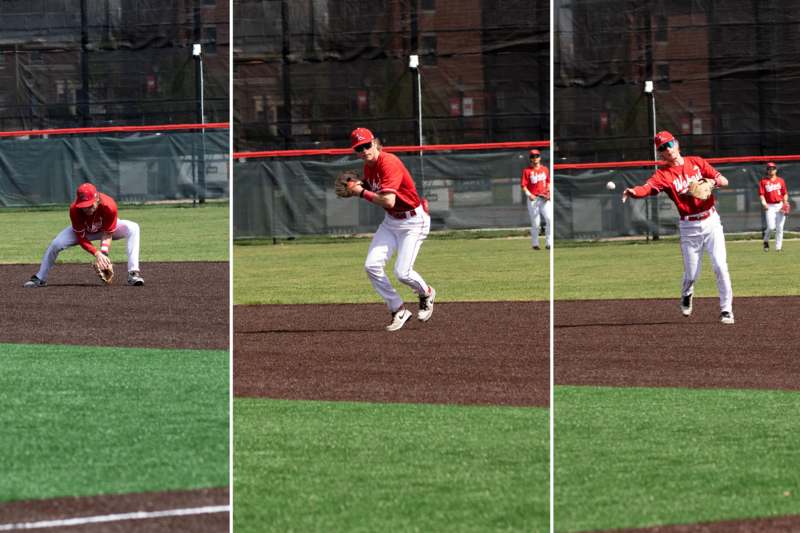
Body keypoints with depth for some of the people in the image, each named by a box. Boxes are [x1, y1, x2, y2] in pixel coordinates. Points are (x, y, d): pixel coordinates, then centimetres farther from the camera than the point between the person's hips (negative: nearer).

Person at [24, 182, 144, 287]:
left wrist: (104, 252, -43)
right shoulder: (74, 210, -36)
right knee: (56, 244, -23)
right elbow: (81, 239, -27)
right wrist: (96, 253, -41)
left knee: (132, 228, -28)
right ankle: (39, 278, 0)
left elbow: (108, 234, -27)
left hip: (105, 228, 0)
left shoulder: (109, 206, -38)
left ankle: (133, 273, -31)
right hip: (84, 230, 0)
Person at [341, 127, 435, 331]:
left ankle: (426, 294, 21)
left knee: (402, 273, -14)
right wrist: (359, 186, -2)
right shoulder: (368, 166, 2)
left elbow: (388, 201, -33)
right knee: (372, 265, -7)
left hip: (414, 221, -8)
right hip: (390, 221, 8)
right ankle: (398, 311, 6)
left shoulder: (389, 163, -25)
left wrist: (362, 192, -23)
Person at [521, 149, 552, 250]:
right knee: (535, 223, 0)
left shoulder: (544, 169, 10)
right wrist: (529, 194, -21)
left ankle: (549, 243, -4)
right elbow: (524, 186, -6)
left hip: (544, 198, 3)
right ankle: (535, 244, 12)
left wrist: (549, 192, 4)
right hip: (533, 199, -3)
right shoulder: (527, 171, -2)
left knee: (550, 219, -9)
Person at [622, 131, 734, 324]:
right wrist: (633, 192, -47)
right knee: (691, 274, 1)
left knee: (720, 266, -7)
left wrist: (712, 181, -23)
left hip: (711, 221, 1)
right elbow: (648, 187, -25)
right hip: (689, 227, -1)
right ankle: (686, 296, 35)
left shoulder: (697, 162, 3)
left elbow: (724, 181, 0)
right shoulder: (663, 174, -5)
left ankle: (726, 310, 4)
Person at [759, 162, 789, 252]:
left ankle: (778, 247, 8)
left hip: (780, 205, 2)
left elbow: (785, 193, 11)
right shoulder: (763, 181, 4)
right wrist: (764, 203, -19)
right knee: (771, 227, -14)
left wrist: (785, 203, -4)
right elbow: (761, 194, -2)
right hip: (770, 207, -2)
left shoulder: (780, 180, 10)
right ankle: (766, 240, 15)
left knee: (779, 227, 0)